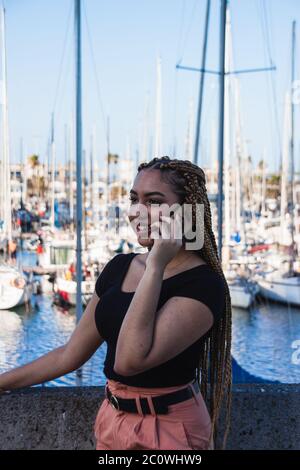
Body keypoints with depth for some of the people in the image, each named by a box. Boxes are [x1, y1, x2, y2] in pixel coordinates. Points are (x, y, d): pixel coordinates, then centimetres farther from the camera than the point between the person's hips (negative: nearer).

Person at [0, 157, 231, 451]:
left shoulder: (203, 285, -19)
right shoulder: (119, 266, 2)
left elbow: (130, 360, -31)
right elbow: (70, 354, 8)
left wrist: (155, 268, -29)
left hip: (168, 431, -6)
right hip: (112, 421, 6)